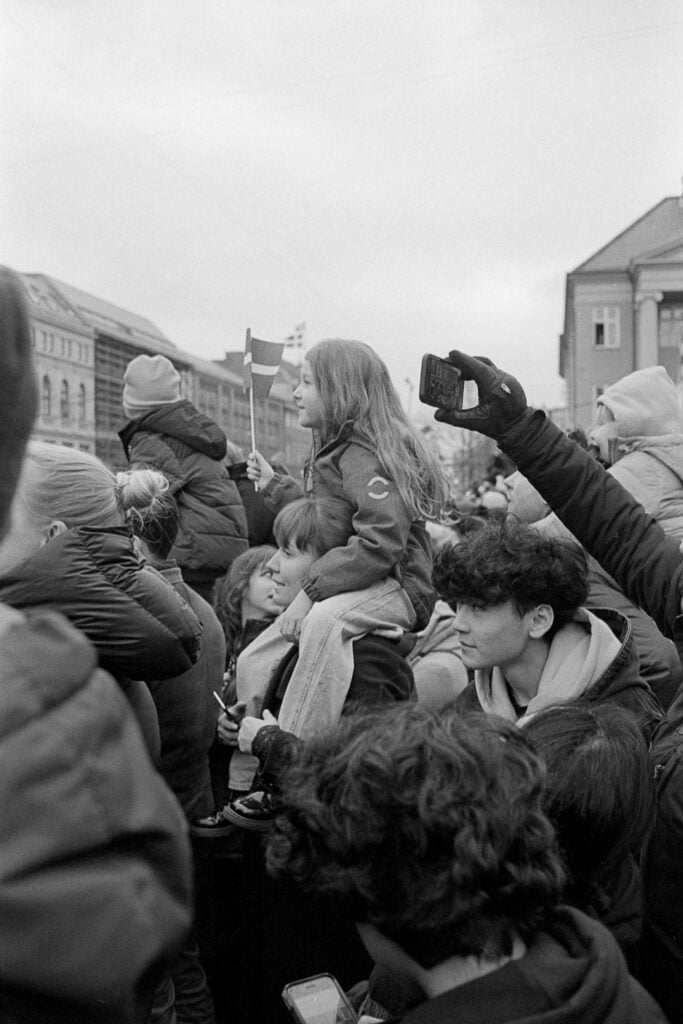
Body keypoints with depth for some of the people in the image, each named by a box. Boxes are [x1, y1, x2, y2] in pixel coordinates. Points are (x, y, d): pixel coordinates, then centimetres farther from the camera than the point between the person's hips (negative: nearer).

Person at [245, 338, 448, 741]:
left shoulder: (362, 454, -16)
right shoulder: (337, 448, 14)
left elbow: (382, 541, -29)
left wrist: (310, 591, -29)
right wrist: (274, 484, 26)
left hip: (396, 586, -10)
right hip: (358, 584, 10)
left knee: (324, 619, -40)